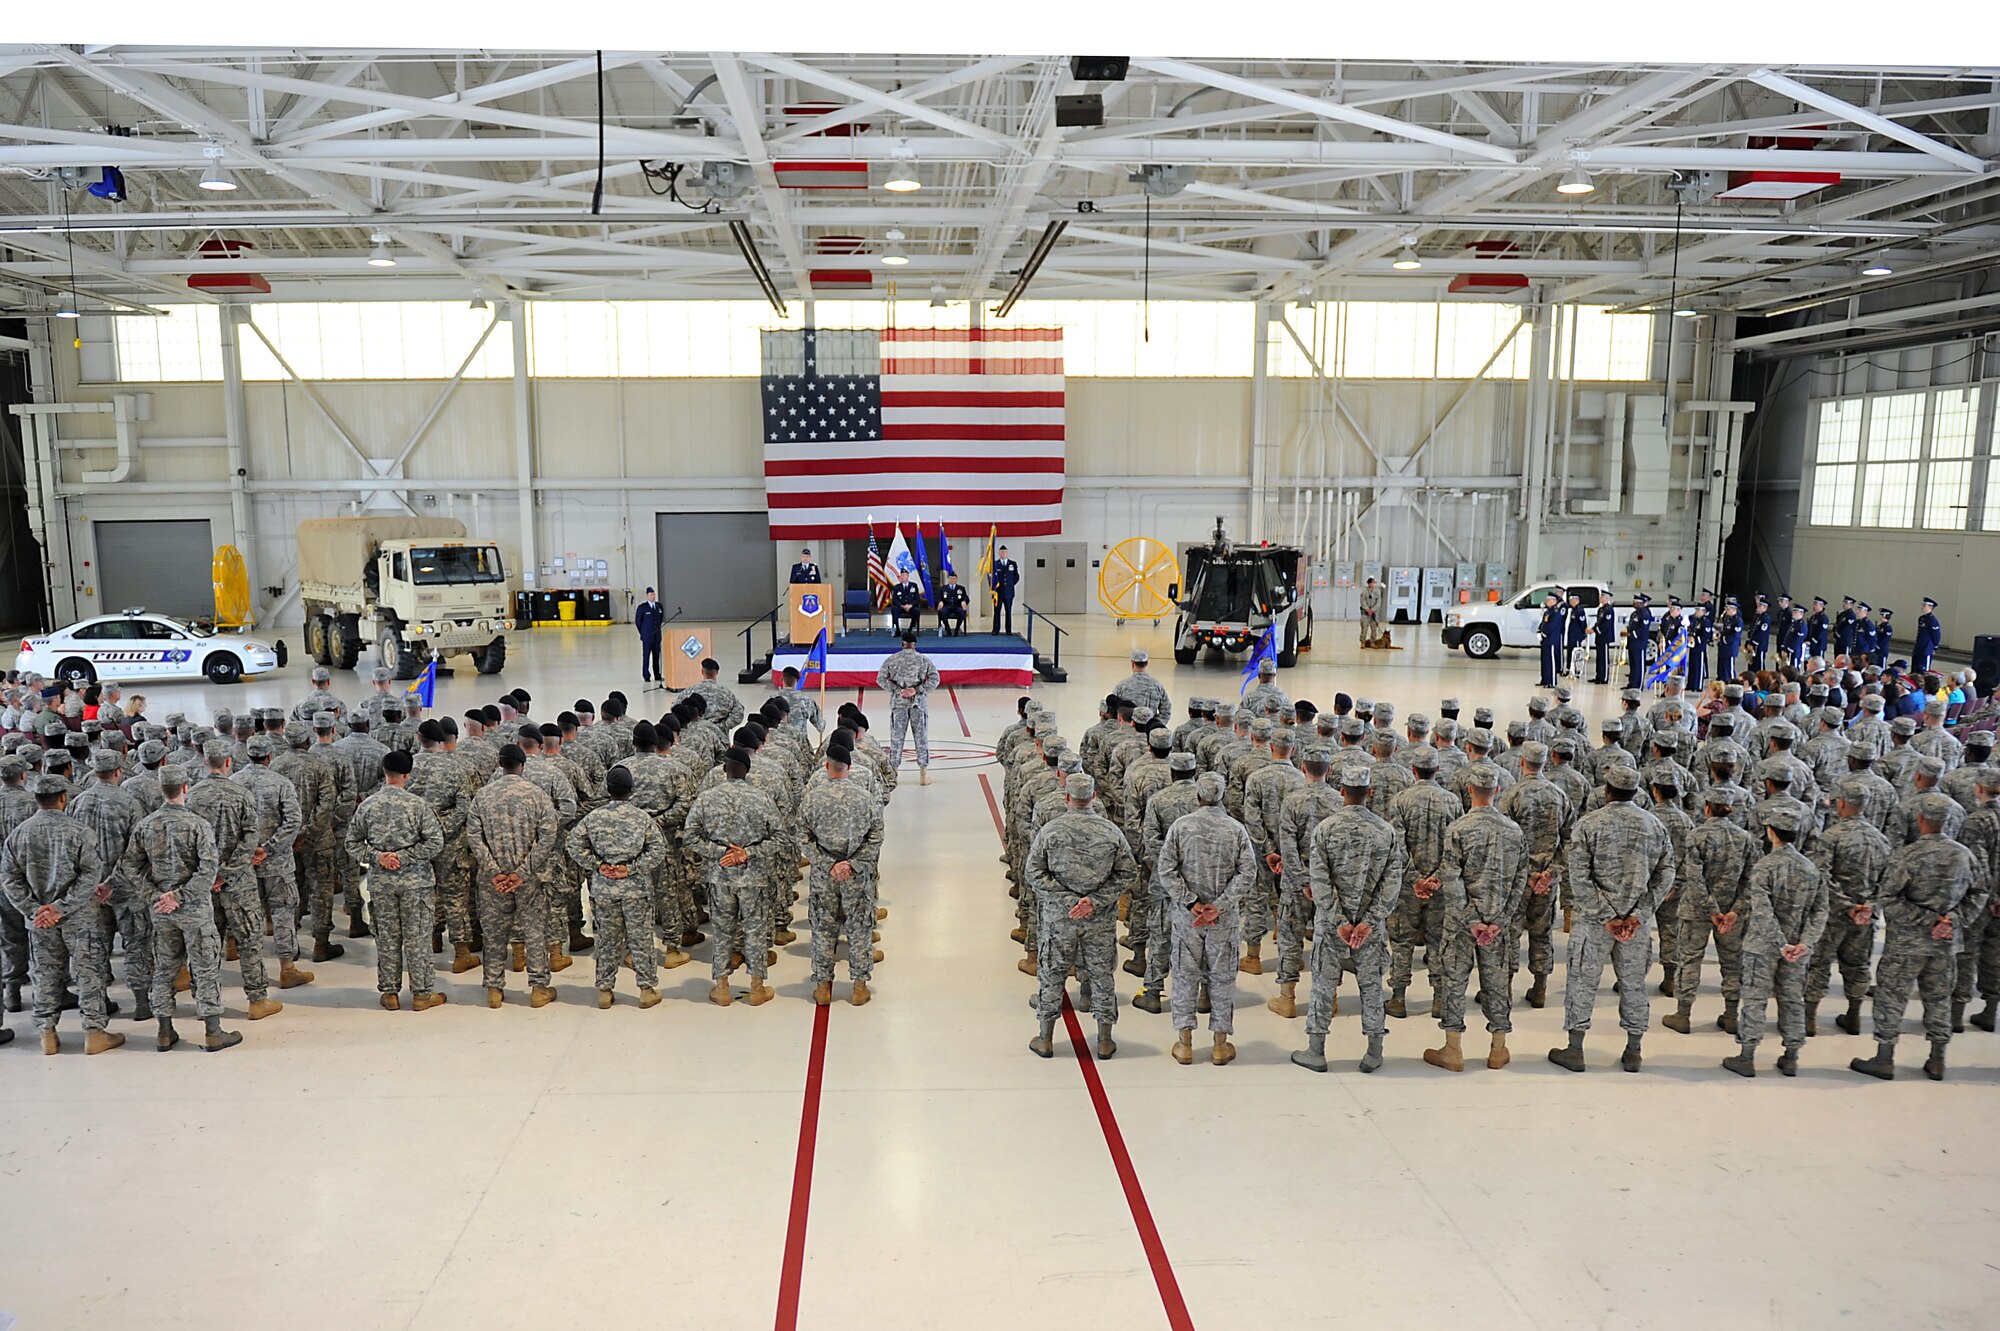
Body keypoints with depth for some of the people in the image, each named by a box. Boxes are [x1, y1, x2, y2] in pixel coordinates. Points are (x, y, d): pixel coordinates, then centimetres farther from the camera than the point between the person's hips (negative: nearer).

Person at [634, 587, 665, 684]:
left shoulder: (659, 606, 6)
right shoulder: (642, 607, -8)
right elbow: (637, 621, -1)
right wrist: (643, 633, 2)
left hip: (657, 636, 4)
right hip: (647, 637, -4)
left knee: (656, 656, 8)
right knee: (646, 656, 0)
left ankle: (657, 675, 14)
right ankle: (646, 676, 6)